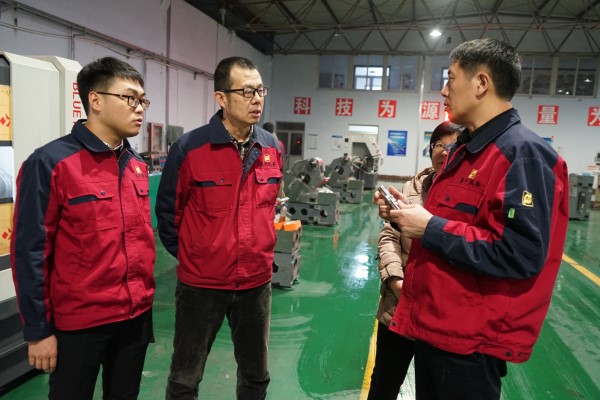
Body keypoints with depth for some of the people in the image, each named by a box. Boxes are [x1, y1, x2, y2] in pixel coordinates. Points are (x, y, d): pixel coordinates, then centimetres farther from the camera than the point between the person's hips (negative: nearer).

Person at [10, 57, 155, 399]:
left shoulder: (137, 165, 5)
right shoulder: (50, 163, -14)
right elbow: (30, 253, -12)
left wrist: (145, 301, 13)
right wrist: (38, 330, -9)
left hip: (136, 317, 6)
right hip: (78, 324, -5)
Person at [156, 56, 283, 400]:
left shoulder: (272, 149, -1)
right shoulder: (189, 148, -15)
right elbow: (168, 211, -4)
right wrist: (187, 255, 3)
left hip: (257, 282, 4)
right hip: (201, 283, -3)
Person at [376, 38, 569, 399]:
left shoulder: (523, 153, -19)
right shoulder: (467, 150, 11)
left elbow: (521, 255, -27)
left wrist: (430, 228, -22)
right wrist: (408, 215, 2)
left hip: (471, 341, -9)